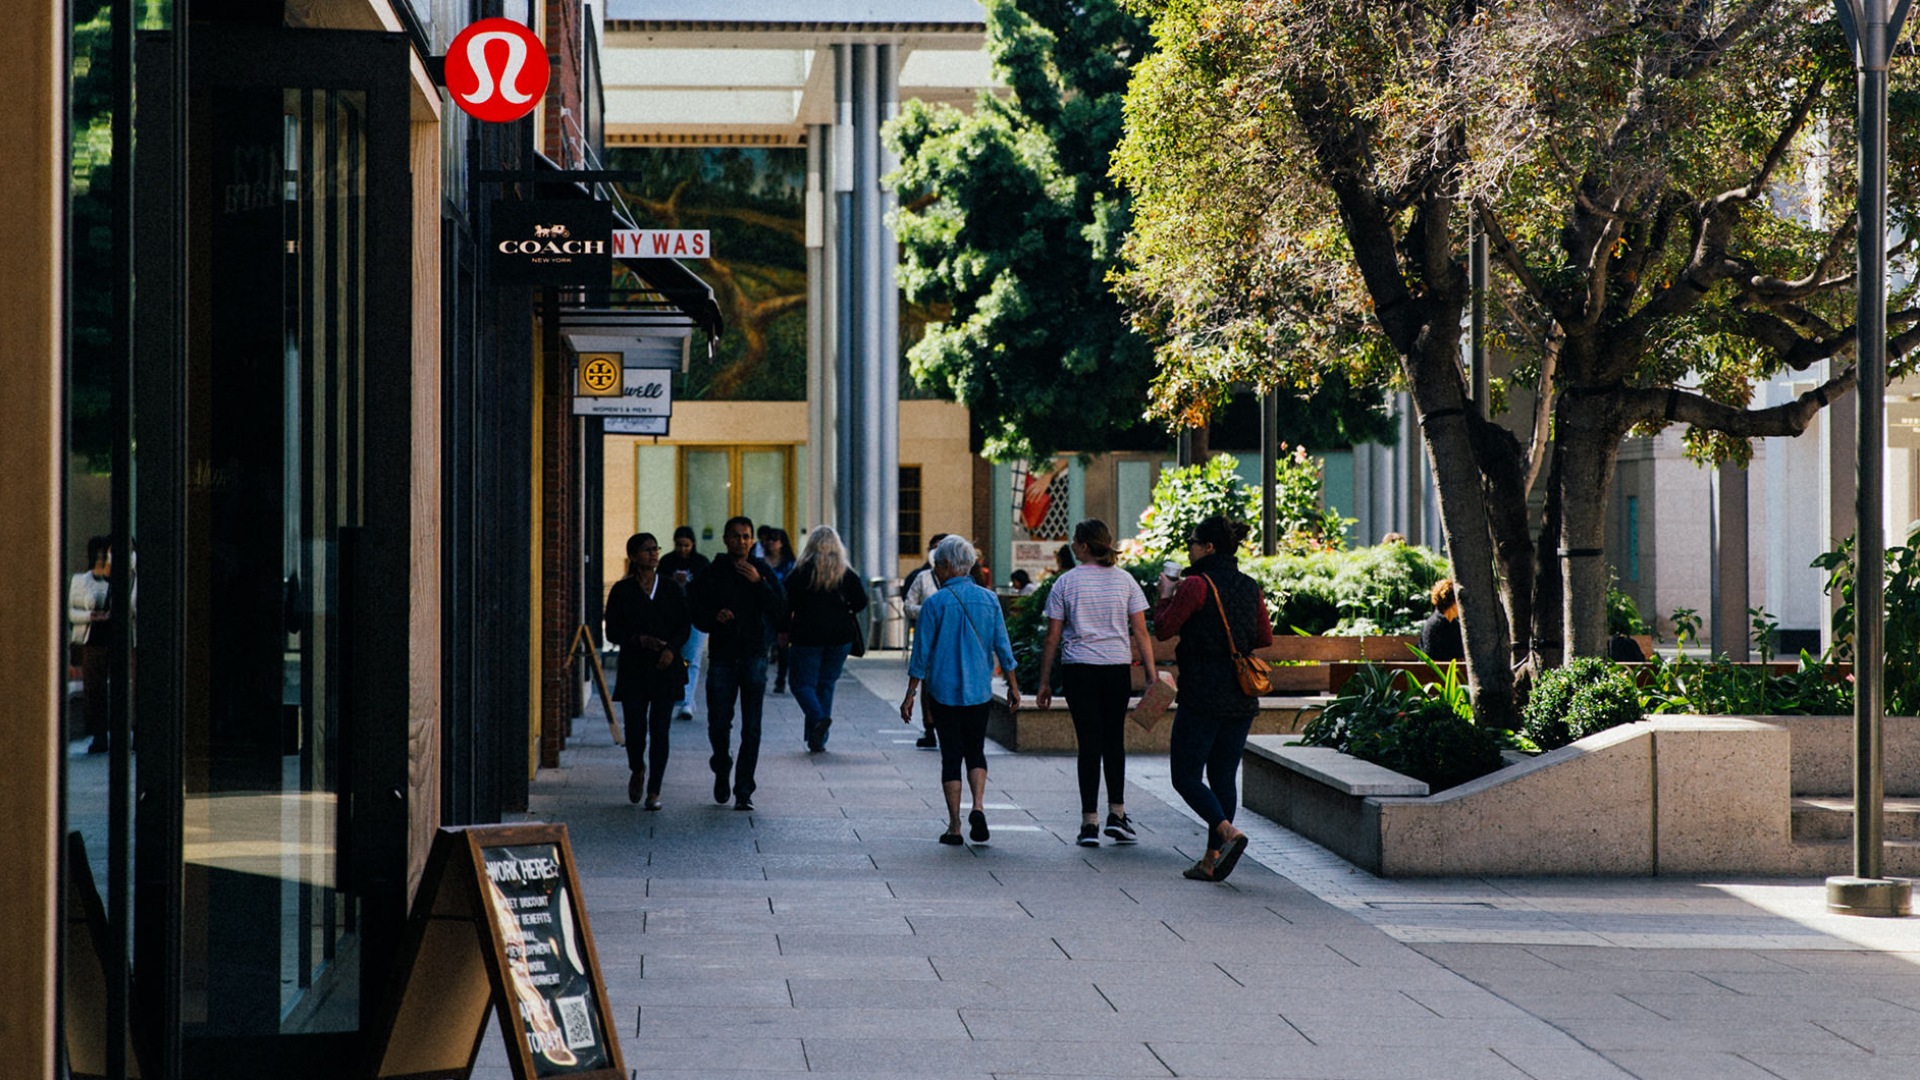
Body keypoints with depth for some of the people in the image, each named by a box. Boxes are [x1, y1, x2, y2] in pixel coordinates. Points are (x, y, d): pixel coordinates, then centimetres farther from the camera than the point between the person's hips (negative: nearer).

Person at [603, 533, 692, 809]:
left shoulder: (672, 588, 7)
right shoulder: (622, 590, 3)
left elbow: (685, 625, 6)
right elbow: (613, 632, 1)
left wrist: (671, 649, -12)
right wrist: (640, 640, -14)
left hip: (666, 668, 1)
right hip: (633, 668, -1)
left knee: (659, 729, -3)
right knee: (635, 727, -5)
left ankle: (654, 791, 2)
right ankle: (637, 770, 27)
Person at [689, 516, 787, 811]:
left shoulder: (763, 571, 4)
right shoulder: (711, 574, 3)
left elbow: (781, 612, -5)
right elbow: (695, 614, 4)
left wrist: (759, 583, -15)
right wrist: (715, 617, -17)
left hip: (754, 656, 0)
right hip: (722, 656, 0)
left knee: (751, 729, -4)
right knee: (718, 725, -1)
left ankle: (743, 791, 1)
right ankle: (722, 768, 29)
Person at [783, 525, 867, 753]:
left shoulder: (801, 572, -5)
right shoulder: (847, 573, 1)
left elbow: (787, 604, -6)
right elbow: (861, 602, -1)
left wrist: (784, 630, 5)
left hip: (807, 636, -3)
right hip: (840, 637, 3)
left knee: (803, 683, 4)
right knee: (826, 684, 10)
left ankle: (818, 718, -25)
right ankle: (818, 740, 6)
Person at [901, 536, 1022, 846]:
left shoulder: (935, 603, -8)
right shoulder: (988, 600, 1)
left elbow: (921, 654, -6)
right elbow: (1002, 647, 4)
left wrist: (910, 694, 0)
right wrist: (1013, 686, 12)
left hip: (943, 691, -2)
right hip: (979, 691, 3)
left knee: (951, 755, 5)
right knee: (975, 751, 15)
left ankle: (954, 827, 4)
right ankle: (978, 807, -7)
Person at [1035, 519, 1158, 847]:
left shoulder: (1065, 583, -1)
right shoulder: (1124, 580, 4)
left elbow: (1052, 638, 0)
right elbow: (1140, 632, 1)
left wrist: (1044, 682, 6)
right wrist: (1152, 674, 4)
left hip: (1078, 671, -1)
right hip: (1117, 669, 1)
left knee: (1089, 743, 0)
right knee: (1114, 740, 15)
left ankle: (1090, 822, -1)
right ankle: (1117, 813, 9)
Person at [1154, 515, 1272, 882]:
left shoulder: (1196, 585, -13)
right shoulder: (1251, 587, 7)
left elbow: (1163, 629, -8)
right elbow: (1265, 639, 14)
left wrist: (1166, 594, 8)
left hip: (1203, 696, -7)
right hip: (1242, 699, 7)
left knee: (1185, 775, 2)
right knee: (1223, 776, 12)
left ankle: (1228, 832, -19)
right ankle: (1212, 860, 12)